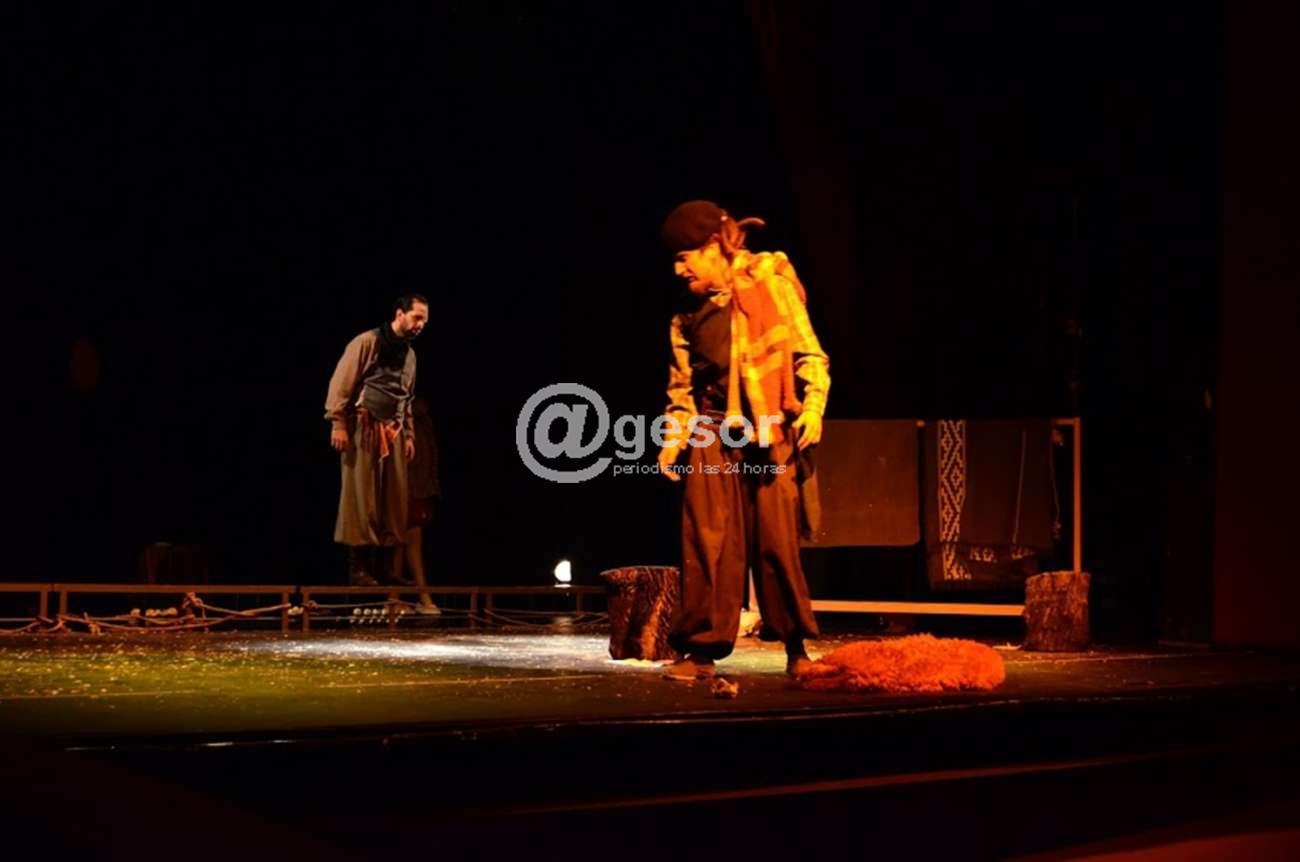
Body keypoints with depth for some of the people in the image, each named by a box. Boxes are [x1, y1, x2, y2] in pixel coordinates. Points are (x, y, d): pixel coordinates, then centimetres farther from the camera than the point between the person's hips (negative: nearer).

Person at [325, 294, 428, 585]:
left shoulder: (410, 354, 16)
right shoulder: (367, 342, -6)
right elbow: (341, 383, -10)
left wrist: (409, 434, 15)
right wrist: (337, 423, -16)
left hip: (392, 431, 7)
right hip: (363, 427, -7)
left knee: (392, 498, 5)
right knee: (361, 495, -6)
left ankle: (380, 563, 12)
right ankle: (357, 567, -2)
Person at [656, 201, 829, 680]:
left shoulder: (770, 285, -2)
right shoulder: (688, 313, 13)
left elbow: (809, 353, -4)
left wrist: (813, 406, -16)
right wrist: (674, 437, 6)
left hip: (765, 433, -4)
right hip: (709, 435, 4)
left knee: (776, 541, -2)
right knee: (707, 542, -1)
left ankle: (796, 647, 8)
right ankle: (701, 649, 3)